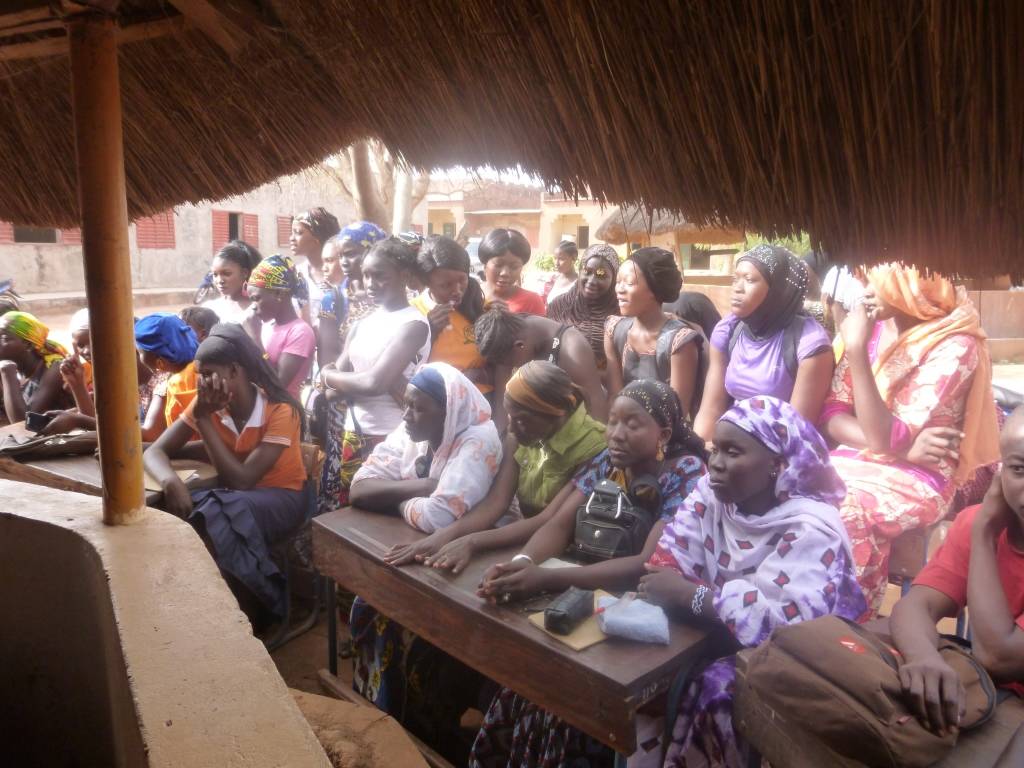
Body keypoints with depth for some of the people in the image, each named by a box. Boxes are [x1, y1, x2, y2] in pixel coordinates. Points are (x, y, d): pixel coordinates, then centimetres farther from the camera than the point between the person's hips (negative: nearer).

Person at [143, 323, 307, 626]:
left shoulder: (281, 410, -23)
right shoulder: (205, 403, -6)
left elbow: (242, 479, -27)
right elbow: (154, 451, -10)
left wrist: (204, 419, -25)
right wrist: (171, 482, -34)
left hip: (279, 496, -5)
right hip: (231, 498, 5)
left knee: (215, 517, -32)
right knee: (183, 516, -26)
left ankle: (252, 612, -11)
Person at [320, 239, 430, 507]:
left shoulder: (413, 324, -14)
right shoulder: (361, 324, 9)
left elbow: (375, 382, -23)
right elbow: (334, 388, 5)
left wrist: (328, 375, -6)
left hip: (391, 439, -7)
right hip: (354, 435, 7)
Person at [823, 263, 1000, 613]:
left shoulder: (955, 347, -15)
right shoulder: (874, 327, 3)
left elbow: (885, 438, -21)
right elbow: (832, 415, 1)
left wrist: (856, 350, -25)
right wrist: (902, 447, -16)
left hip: (914, 481, -5)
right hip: (852, 464, 6)